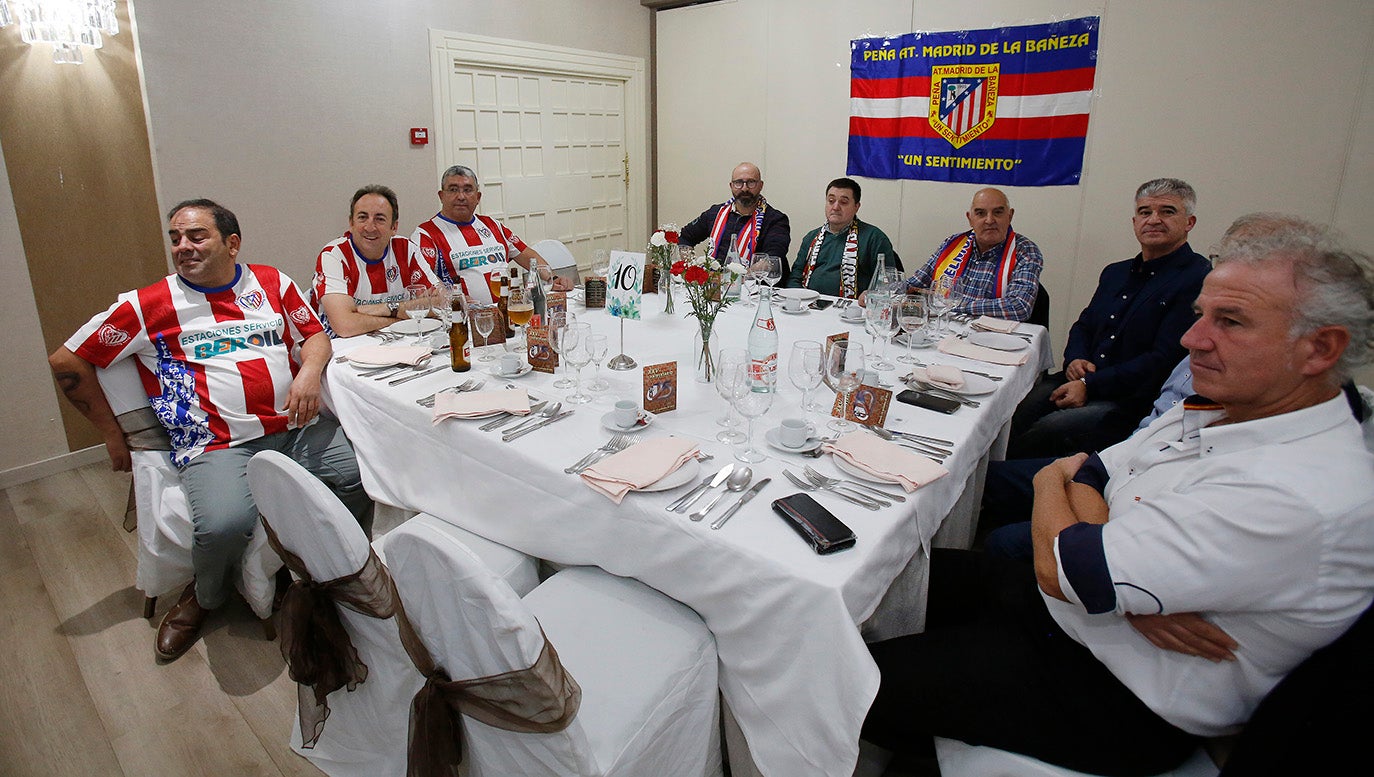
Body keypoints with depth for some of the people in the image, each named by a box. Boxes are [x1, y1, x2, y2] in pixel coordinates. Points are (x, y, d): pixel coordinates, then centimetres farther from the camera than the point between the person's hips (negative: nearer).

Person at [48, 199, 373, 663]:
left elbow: (316, 334, 18)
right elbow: (67, 362, 10)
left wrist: (309, 371, -6)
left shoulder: (272, 283, 12)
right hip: (219, 445, -3)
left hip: (297, 429, 3)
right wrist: (112, 435, 10)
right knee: (223, 526, -30)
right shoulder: (148, 305, 4)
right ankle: (204, 597, 8)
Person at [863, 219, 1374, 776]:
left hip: (1121, 705, -8)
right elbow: (1079, 476, 2)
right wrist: (1129, 586, -18)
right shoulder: (1218, 410, 1)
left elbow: (1060, 566, -29)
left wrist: (1051, 485, -6)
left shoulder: (1299, 497, -29)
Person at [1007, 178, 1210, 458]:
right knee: (1020, 408, -21)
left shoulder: (1199, 281, -9)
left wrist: (1090, 386, -18)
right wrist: (1074, 359, -1)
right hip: (1086, 380, 7)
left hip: (1136, 402, -6)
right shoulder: (1116, 272, 17)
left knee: (1049, 429, -28)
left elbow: (1165, 360, -17)